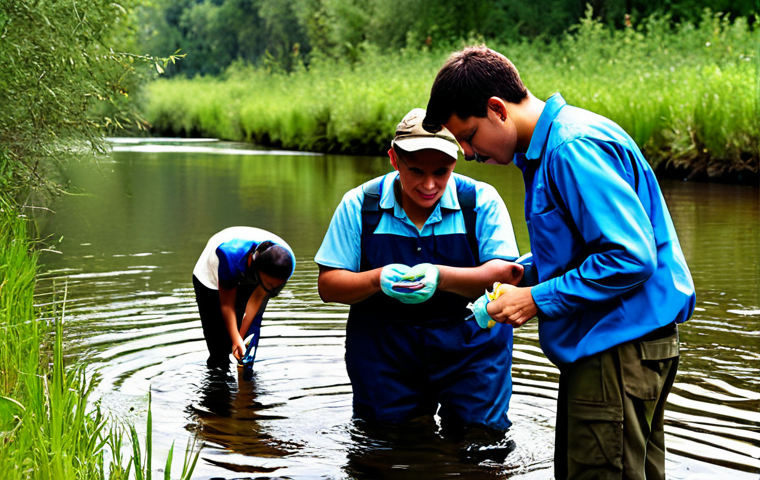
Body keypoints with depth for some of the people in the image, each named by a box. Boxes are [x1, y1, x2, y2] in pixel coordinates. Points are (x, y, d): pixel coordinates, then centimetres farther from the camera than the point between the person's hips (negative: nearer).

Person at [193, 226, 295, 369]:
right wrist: (236, 340, -39)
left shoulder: (287, 262, -35)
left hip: (248, 279, 3)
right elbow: (227, 304, -34)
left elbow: (257, 298, -25)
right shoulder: (231, 255, -46)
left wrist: (241, 337, -24)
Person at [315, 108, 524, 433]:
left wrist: (441, 277, -32)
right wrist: (378, 280, -24)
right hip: (383, 347, 1)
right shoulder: (360, 205, -2)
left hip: (469, 342, -1)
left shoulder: (481, 201, -6)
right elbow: (328, 285, -3)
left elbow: (508, 274, -15)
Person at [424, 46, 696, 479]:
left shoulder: (573, 149, -19)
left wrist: (539, 299, -18)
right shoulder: (547, 145, 14)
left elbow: (631, 258, -25)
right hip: (603, 343, 11)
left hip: (622, 343, -11)